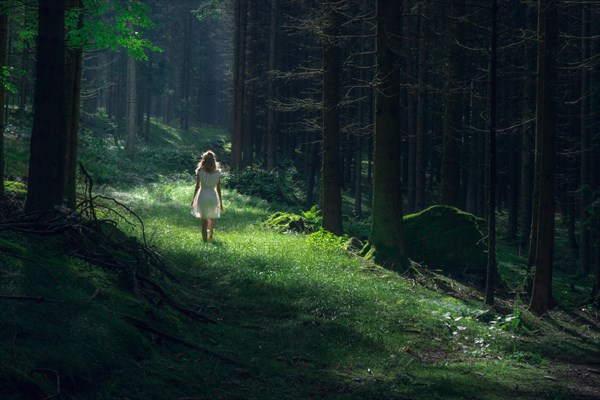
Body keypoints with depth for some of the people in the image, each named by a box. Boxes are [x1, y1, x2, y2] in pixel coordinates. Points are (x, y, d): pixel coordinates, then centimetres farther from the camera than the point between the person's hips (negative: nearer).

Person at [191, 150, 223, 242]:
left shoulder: (200, 171, -7)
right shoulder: (217, 172, -3)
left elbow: (197, 186, -4)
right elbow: (218, 188, 0)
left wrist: (193, 199, 6)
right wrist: (220, 202, 9)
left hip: (202, 196, -2)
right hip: (213, 196, 2)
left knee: (203, 221, 5)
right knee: (211, 218, 24)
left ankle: (205, 240, 5)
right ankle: (210, 236, 27)